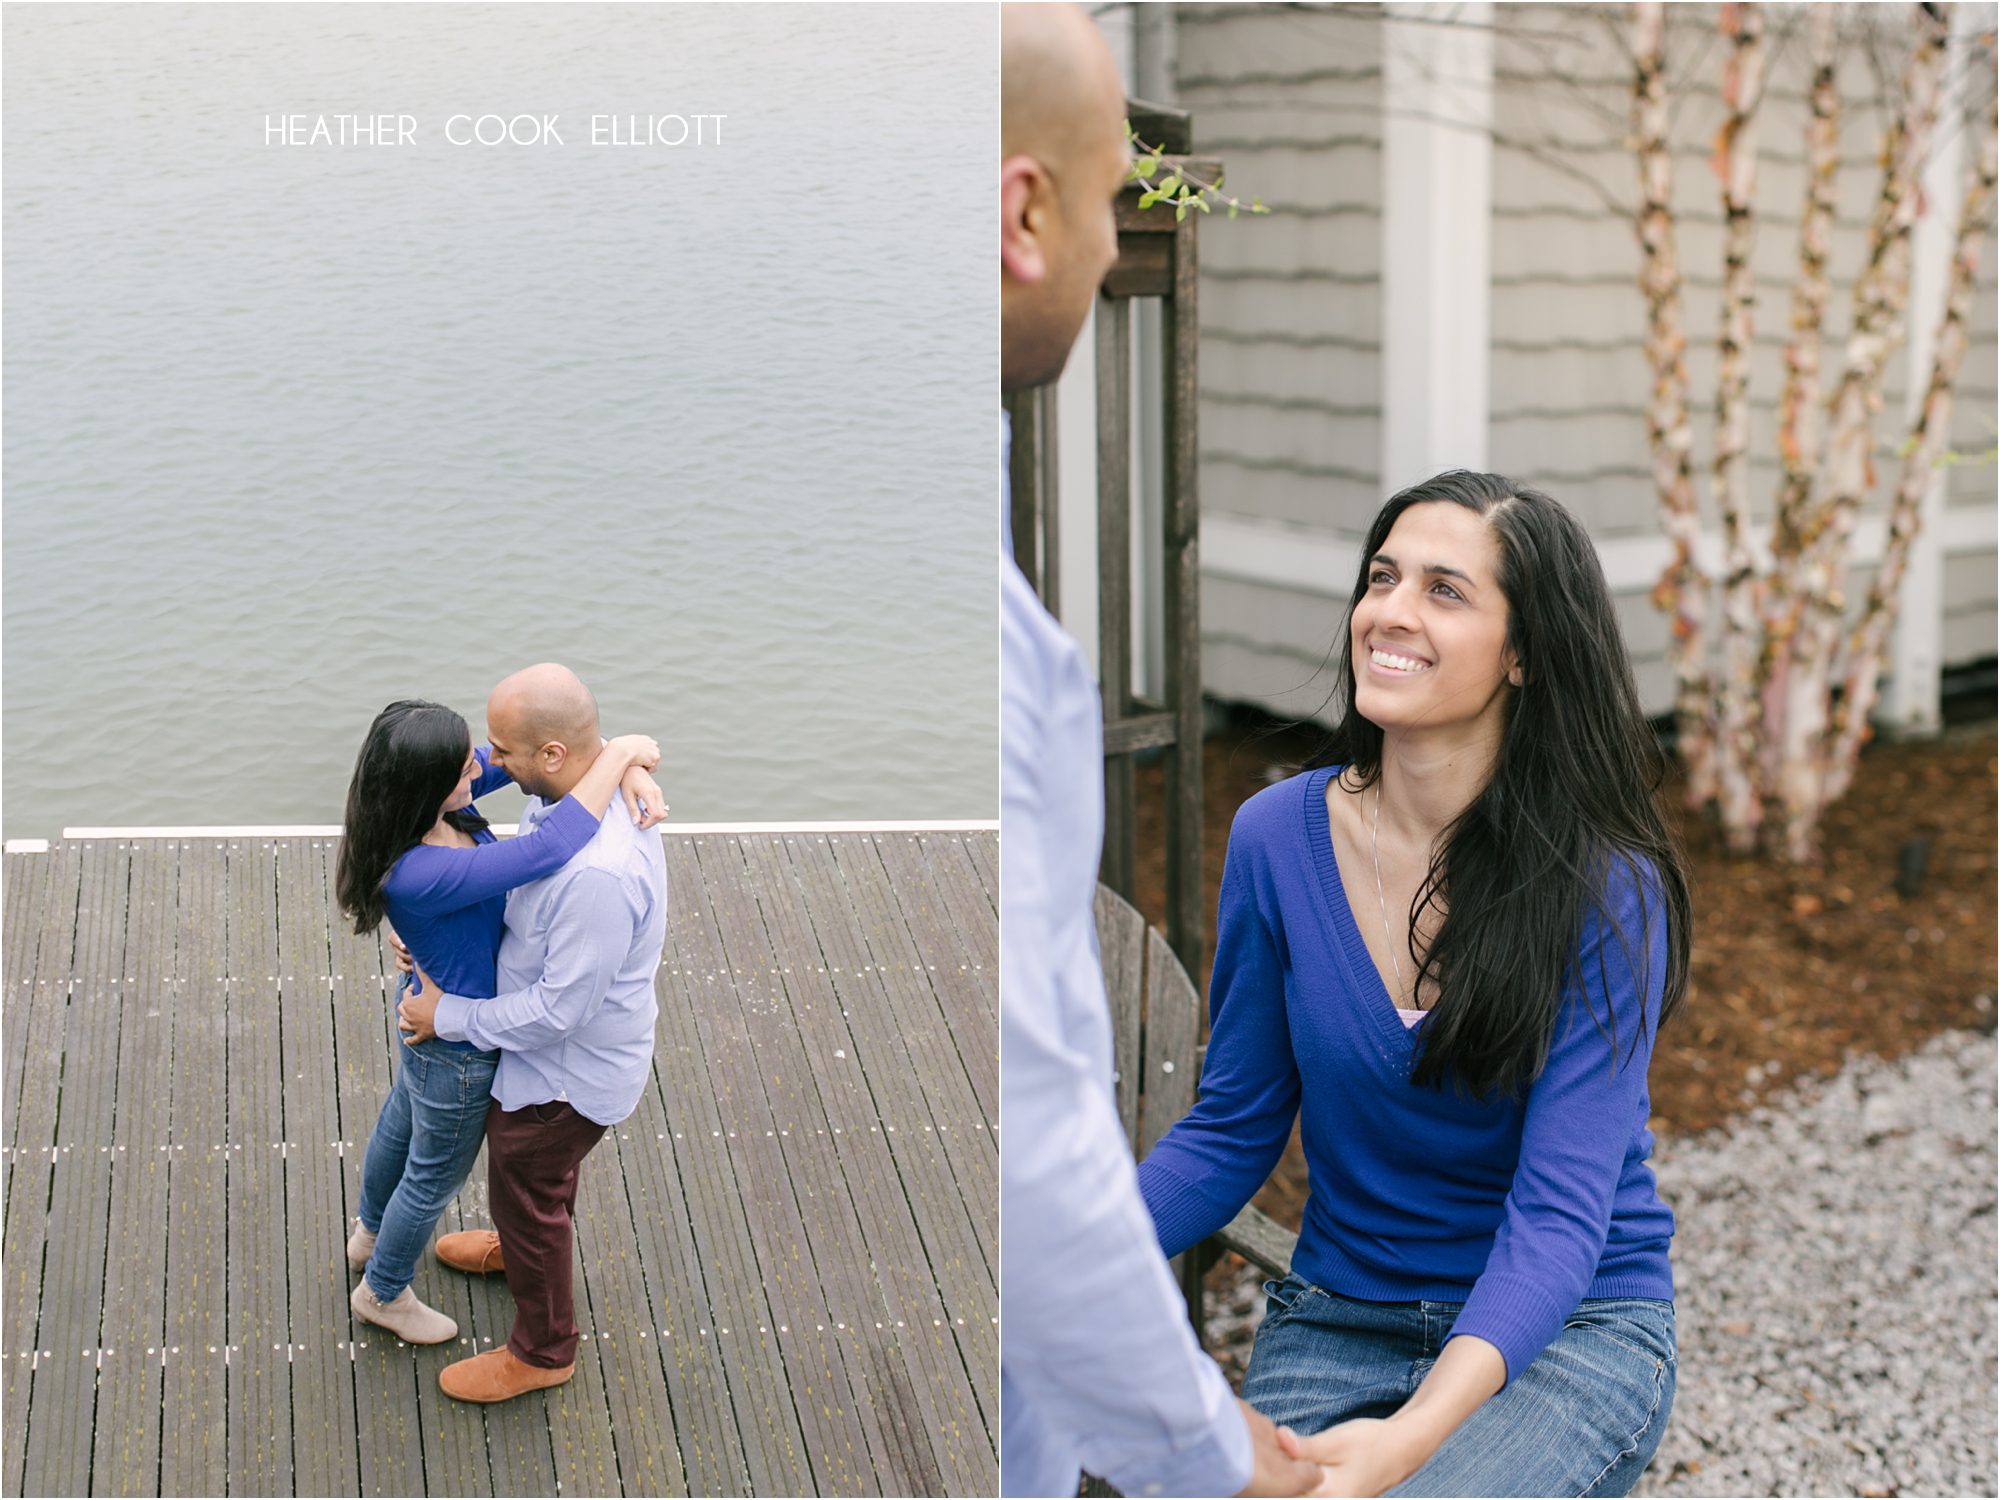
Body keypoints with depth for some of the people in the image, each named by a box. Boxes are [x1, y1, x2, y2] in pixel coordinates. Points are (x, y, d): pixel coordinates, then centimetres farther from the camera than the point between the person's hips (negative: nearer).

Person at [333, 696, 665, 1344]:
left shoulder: (431, 805, -21)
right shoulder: (419, 874, -44)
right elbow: (550, 849, -50)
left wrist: (629, 771, -31)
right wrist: (619, 754, -39)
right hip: (459, 1049, -8)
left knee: (402, 1121, 35)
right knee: (434, 1176, 21)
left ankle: (369, 1234, 64)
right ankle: (383, 1292, 49)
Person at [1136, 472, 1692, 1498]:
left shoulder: (1607, 890, -15)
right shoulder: (1276, 836, -4)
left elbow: (1558, 1211, -20)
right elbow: (1232, 1129, 5)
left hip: (1568, 1327, -2)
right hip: (1338, 1318, 3)